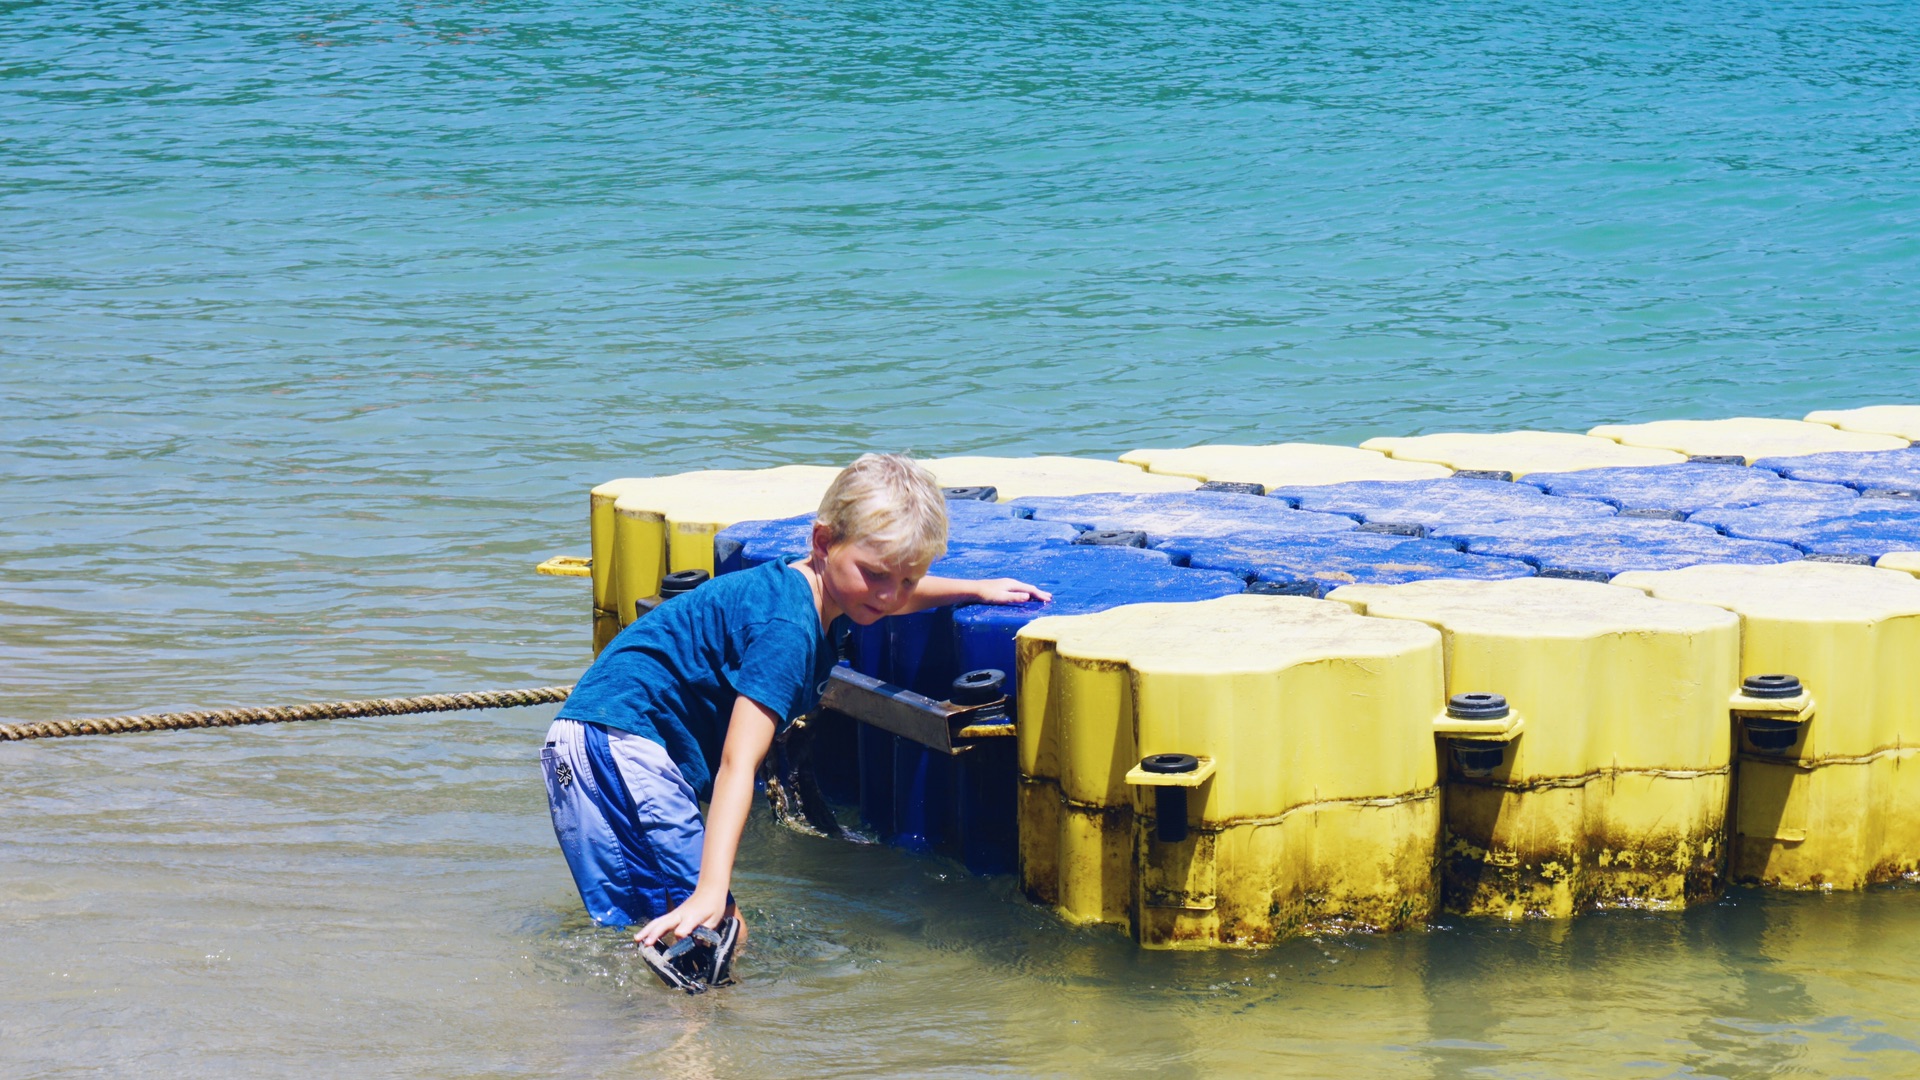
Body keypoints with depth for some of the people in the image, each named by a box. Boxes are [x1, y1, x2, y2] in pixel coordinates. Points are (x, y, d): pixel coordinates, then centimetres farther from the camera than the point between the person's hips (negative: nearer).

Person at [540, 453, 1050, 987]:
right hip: (618, 741, -11)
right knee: (716, 934, -20)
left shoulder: (810, 586, 8)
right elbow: (738, 762, -30)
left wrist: (977, 589, 38)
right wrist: (711, 891, -38)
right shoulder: (787, 628, -22)